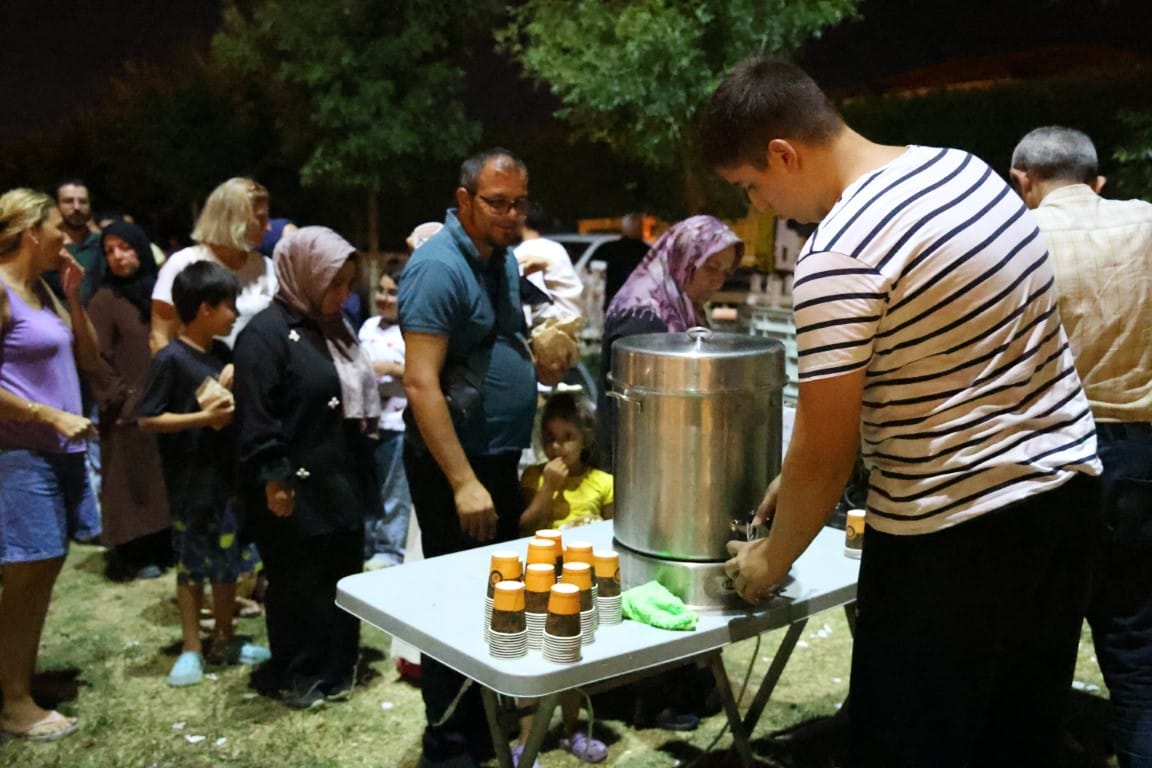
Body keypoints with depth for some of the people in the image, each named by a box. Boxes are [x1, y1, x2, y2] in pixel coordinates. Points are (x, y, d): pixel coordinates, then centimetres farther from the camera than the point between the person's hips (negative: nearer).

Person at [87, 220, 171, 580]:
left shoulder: (156, 292, 10)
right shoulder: (104, 301, -7)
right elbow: (97, 359, -11)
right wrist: (125, 398, -12)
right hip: (130, 412, -5)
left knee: (165, 481, 10)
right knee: (132, 483, 1)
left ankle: (164, 549, 20)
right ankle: (133, 556, 9)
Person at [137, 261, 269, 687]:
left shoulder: (224, 354, 5)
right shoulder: (171, 359, -13)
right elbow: (147, 419, -16)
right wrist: (204, 417, -21)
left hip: (227, 473, 6)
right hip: (190, 481, -6)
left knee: (228, 559, 13)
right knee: (192, 563, 6)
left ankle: (224, 640, 28)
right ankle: (192, 648, 19)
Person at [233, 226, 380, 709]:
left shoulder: (332, 328, 13)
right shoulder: (266, 333, -14)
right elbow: (255, 417, -19)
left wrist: (363, 469, 21)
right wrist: (273, 480, -20)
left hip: (343, 482, 9)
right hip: (298, 491, -8)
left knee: (344, 580, 16)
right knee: (299, 588, 5)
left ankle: (338, 667, 30)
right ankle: (295, 677, 21)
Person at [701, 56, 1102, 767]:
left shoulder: (838, 256, -22)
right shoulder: (963, 167, 5)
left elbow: (825, 454, -16)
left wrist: (771, 559, 4)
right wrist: (805, 482, 15)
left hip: (952, 532, -9)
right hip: (1064, 485, 9)